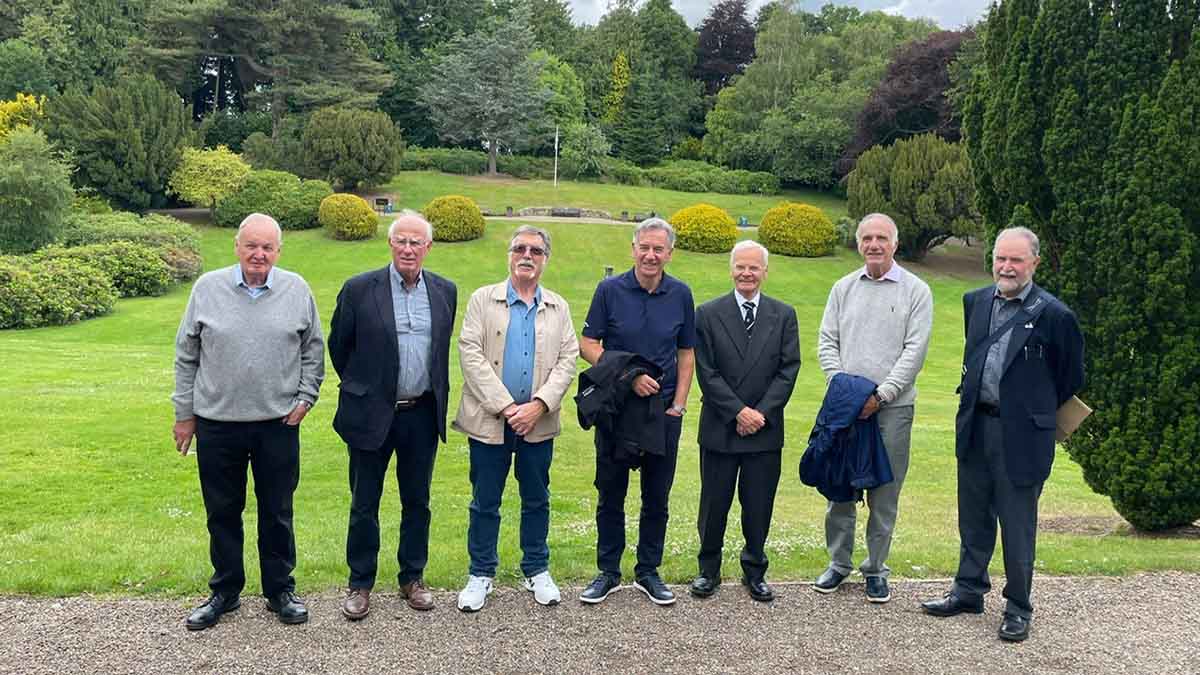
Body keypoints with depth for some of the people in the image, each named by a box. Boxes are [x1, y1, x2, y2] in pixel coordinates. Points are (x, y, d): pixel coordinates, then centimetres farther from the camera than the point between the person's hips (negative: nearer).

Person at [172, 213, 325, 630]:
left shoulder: (297, 290, 0)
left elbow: (313, 350, 10)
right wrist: (184, 413, 5)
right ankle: (225, 592, 27)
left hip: (278, 424, 0)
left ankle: (280, 591, 24)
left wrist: (305, 397, 2)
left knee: (277, 512, 9)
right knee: (222, 513, 12)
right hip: (216, 423, 1)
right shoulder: (208, 288, 0)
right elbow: (186, 356, 6)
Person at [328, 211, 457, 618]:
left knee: (417, 502, 13)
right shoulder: (359, 290, -7)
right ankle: (360, 584, 22)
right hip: (371, 413, -3)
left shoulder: (445, 292, 3)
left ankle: (412, 578, 28)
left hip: (422, 415, 3)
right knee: (364, 504, 8)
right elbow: (338, 348, 3)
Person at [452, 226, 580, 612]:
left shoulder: (558, 308, 9)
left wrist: (539, 405, -13)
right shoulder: (484, 300, 2)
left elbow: (567, 359, 1)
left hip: (537, 421, 2)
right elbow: (470, 353, -7)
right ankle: (481, 574, 20)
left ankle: (537, 570, 26)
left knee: (536, 500, 12)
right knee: (485, 502, 7)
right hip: (489, 418, -2)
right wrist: (504, 406, -15)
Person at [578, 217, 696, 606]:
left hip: (663, 411, 2)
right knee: (610, 495, 7)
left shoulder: (680, 295, 3)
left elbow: (686, 353, 9)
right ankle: (608, 573, 20)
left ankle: (648, 573, 22)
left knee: (657, 498, 9)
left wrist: (679, 404, 0)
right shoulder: (610, 290, -4)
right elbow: (587, 345, -4)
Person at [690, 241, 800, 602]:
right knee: (714, 504, 8)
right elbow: (706, 372, -5)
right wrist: (738, 412, -13)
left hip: (765, 430, 1)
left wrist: (761, 413, -10)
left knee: (759, 506, 9)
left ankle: (754, 571, 25)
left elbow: (788, 370, 0)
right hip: (720, 429, -1)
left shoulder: (783, 315, 6)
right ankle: (709, 569, 24)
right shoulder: (708, 314, 0)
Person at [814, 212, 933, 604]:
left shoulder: (915, 291, 1)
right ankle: (838, 563, 22)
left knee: (884, 492, 4)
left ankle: (876, 568, 17)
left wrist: (881, 395, -13)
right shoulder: (844, 288, 10)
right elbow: (827, 342, 8)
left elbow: (915, 350, -6)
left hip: (892, 407, -2)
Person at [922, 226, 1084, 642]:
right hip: (974, 425, 5)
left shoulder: (1053, 314, -11)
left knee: (1017, 526, 5)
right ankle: (968, 592, 33)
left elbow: (1071, 377, -1)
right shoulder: (975, 302, 5)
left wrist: (1036, 410, 8)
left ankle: (1018, 609, 20)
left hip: (1021, 434, -5)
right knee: (973, 518, 18)